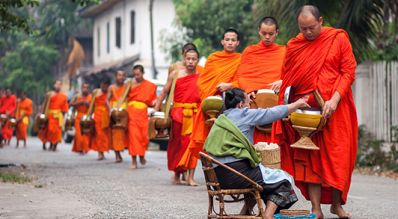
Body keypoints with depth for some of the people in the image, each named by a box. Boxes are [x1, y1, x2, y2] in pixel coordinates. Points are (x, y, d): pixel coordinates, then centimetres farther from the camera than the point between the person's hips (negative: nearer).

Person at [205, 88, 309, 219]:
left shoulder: (221, 119, 19)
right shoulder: (244, 114, 0)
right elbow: (274, 113, 6)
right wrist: (298, 103, 19)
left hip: (218, 176, 8)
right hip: (237, 173, -8)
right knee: (283, 179, 7)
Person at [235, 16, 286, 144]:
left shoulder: (284, 52, 17)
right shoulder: (249, 51, 19)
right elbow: (241, 76, 11)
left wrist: (282, 82, -11)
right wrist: (249, 90, -8)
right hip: (251, 96, 0)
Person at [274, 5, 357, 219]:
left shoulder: (339, 38, 0)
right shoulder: (294, 46, 6)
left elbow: (349, 71, -5)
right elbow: (286, 80, 10)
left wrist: (334, 100, -16)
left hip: (335, 108, -1)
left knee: (337, 155, 0)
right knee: (310, 157, -1)